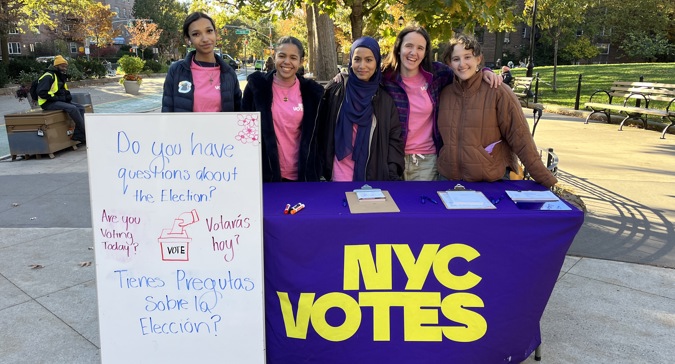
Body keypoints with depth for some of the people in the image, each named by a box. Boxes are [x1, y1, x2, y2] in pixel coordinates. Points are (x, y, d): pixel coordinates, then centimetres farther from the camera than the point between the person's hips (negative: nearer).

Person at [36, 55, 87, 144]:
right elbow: (42, 93, -21)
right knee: (72, 108, -28)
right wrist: (57, 98, -21)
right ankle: (86, 133, -21)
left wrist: (67, 95, 7)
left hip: (59, 101, 10)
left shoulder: (61, 77, 19)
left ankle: (77, 134, -13)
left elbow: (64, 91, 31)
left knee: (81, 107, -5)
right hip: (48, 103, -10)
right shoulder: (48, 76, -12)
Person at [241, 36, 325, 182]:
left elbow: (318, 135, 7)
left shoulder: (311, 90, 0)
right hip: (266, 173, -1)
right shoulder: (257, 85, -4)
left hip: (301, 175, 1)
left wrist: (318, 172, 6)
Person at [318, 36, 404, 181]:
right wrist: (321, 166, -1)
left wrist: (393, 174, -7)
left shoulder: (385, 98, 2)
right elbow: (322, 128, 2)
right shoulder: (336, 88, -2)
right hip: (339, 174, -1)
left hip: (374, 175, 1)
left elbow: (394, 139, 2)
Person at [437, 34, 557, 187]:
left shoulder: (498, 92, -7)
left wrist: (547, 180, -11)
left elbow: (520, 139, -8)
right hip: (448, 179, 3)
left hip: (494, 182, -3)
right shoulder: (444, 94, 5)